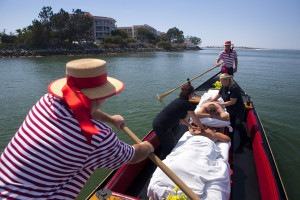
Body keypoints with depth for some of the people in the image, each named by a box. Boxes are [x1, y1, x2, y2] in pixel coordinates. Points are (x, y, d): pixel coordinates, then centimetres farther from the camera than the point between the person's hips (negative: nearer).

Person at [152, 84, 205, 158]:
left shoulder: (178, 100, 12)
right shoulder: (187, 104, -11)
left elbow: (181, 118, 21)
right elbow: (196, 121, 0)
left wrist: (191, 126, 27)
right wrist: (201, 127, 19)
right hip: (161, 127, -9)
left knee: (172, 141, 23)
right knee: (168, 149, 7)